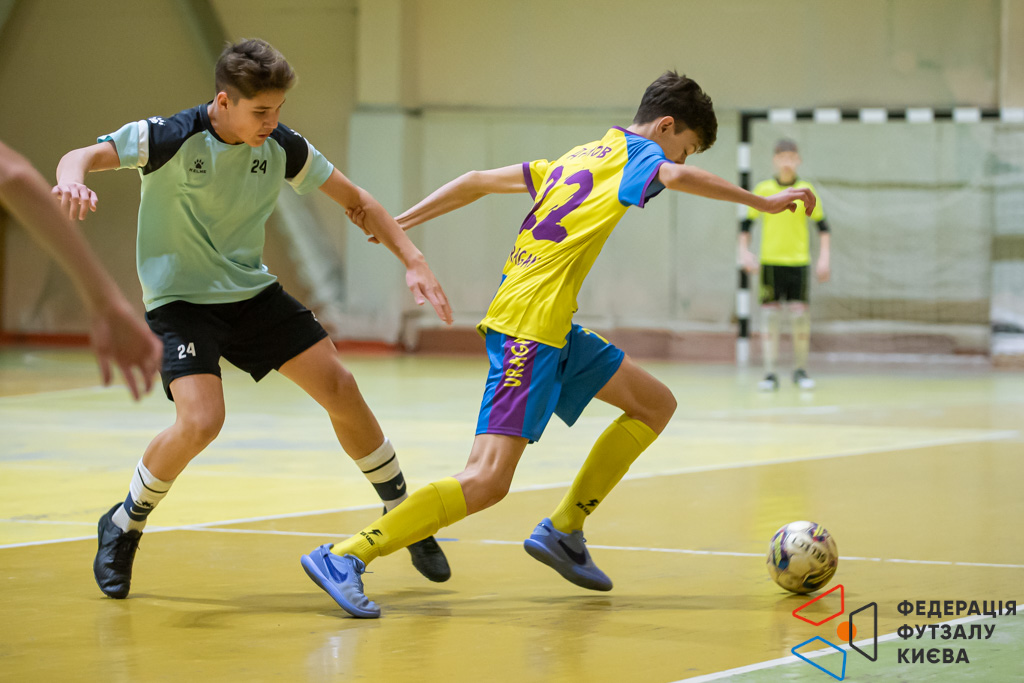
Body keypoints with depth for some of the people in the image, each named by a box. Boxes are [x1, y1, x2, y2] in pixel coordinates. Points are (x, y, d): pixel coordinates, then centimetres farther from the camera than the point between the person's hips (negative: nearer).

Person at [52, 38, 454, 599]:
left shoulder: (281, 146, -7)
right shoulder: (171, 138, -21)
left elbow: (355, 201, 4)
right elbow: (82, 157, -31)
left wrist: (413, 261, -6)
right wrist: (72, 178, -56)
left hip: (252, 291, 5)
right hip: (180, 299, -5)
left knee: (339, 388, -2)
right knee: (201, 421, -26)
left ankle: (402, 515, 19)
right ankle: (123, 527, 0)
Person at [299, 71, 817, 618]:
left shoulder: (579, 158, 23)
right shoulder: (637, 153, 0)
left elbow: (479, 181, 23)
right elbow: (678, 178, -24)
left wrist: (403, 222, 27)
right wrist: (762, 202, -18)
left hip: (554, 329, 10)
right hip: (529, 327, -10)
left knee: (656, 404, 16)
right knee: (487, 480, -18)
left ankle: (563, 530, 16)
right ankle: (345, 557, -20)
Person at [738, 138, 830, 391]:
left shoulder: (806, 190, 3)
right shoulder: (763, 189, 3)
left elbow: (822, 225, 7)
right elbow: (746, 223, 9)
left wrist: (824, 258, 0)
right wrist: (744, 251, -3)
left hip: (798, 261, 0)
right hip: (770, 261, 0)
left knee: (800, 317, -4)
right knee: (770, 317, -3)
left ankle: (800, 370, 10)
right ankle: (769, 374, 0)